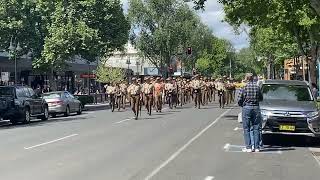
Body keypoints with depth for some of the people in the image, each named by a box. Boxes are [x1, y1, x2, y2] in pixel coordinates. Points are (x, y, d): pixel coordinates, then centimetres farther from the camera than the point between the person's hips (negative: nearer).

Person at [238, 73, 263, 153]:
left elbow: (239, 100, -5)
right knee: (256, 128, 9)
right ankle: (256, 147, 10)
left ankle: (248, 147, 3)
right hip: (256, 108, 2)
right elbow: (261, 98, 12)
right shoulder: (257, 87, 0)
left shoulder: (244, 87, -6)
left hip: (246, 108, -2)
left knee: (247, 128, 5)